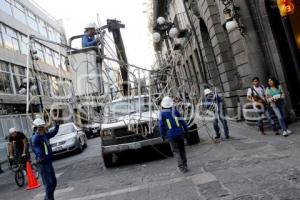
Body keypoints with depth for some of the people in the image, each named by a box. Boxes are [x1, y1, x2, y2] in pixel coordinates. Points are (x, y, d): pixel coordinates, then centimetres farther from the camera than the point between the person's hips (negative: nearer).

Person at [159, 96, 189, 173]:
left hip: (171, 135, -2)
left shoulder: (162, 113, -6)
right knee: (182, 149, 16)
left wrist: (163, 136, 7)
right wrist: (186, 130, 10)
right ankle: (185, 165, 23)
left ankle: (182, 167, -3)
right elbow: (182, 121, -2)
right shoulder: (174, 111, -3)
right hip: (180, 133, 2)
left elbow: (161, 125, -4)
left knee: (176, 151, 7)